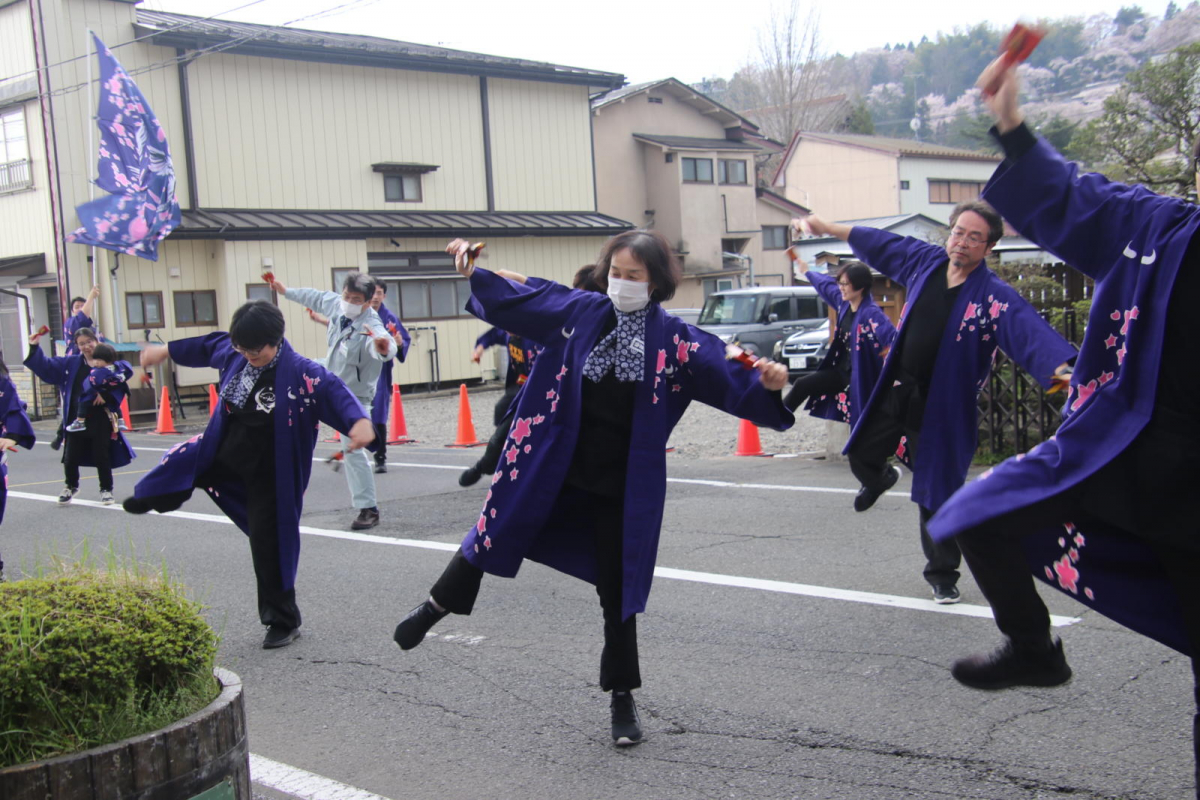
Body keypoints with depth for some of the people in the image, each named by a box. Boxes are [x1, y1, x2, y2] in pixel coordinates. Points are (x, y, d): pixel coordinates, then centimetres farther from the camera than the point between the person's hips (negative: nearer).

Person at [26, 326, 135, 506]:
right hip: (76, 419, 3)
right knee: (71, 457, 7)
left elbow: (126, 370, -19)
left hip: (100, 420, -3)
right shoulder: (70, 363, 7)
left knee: (101, 456, 2)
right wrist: (34, 348, 0)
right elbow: (46, 367, 13)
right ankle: (71, 486, 33)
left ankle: (106, 489, 22)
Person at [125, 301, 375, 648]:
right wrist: (166, 351, 27)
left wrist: (359, 420, -60)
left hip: (270, 472, -6)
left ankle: (283, 622, 18)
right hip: (224, 453, 6)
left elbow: (333, 389, -39)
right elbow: (209, 345, 15)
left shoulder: (300, 371, -26)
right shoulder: (235, 353, -6)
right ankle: (146, 500, 58)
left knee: (270, 542, 1)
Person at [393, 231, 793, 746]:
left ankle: (622, 697, 26)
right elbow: (518, 301, 8)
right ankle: (436, 607, 41)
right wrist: (474, 274, 2)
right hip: (552, 468, 1)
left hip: (621, 487, -1)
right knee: (496, 531, 11)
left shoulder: (674, 340, -8)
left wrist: (765, 385, -33)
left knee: (616, 589, 8)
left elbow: (726, 376, -15)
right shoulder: (579, 312, -3)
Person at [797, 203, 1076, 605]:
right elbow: (878, 243, 13)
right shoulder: (925, 260, -1)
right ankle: (881, 479, 54)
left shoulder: (995, 297, -16)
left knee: (937, 497, 3)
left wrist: (1062, 367, -50)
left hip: (942, 406, -4)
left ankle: (942, 575, 23)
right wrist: (826, 227, 22)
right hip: (894, 391, 4)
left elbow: (1030, 330, -31)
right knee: (861, 456, 16)